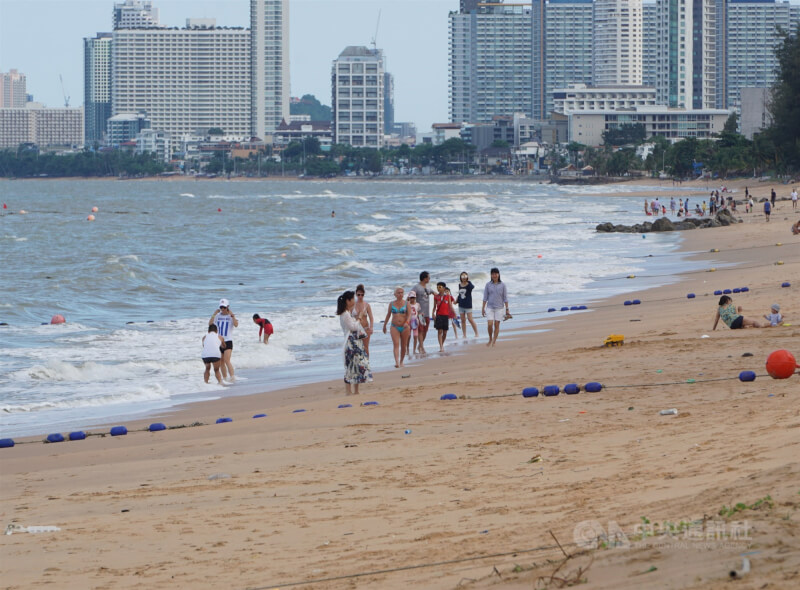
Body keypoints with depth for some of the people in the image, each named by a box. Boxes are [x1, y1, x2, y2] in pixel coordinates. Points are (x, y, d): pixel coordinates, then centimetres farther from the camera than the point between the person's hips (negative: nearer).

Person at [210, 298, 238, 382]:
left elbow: (236, 325, -18)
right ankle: (224, 378, 18)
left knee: (227, 360, -19)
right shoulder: (217, 316, 8)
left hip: (228, 341, -5)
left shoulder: (231, 316, -1)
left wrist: (232, 315, -21)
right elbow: (210, 324, -4)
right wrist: (214, 314, -10)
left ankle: (232, 377, -21)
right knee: (221, 362, 8)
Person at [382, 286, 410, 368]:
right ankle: (396, 362, -26)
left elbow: (409, 314, -8)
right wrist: (384, 325, 21)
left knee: (403, 346, 9)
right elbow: (388, 315, 15)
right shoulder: (392, 304, 6)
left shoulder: (406, 303, 1)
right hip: (394, 327, 0)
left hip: (404, 327, 0)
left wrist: (407, 322, -26)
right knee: (396, 344, -14)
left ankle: (401, 361, 25)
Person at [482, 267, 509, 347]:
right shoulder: (488, 285, 2)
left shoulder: (502, 285, 1)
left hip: (499, 307, 0)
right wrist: (483, 308, 3)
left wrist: (507, 309, 1)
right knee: (490, 324, -9)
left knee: (496, 325, -1)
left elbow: (505, 298, 3)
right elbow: (485, 297, 6)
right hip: (490, 307, 0)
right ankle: (490, 339, 13)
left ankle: (494, 342, 8)